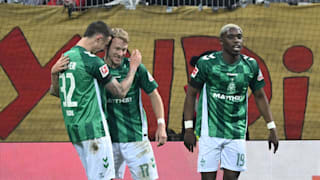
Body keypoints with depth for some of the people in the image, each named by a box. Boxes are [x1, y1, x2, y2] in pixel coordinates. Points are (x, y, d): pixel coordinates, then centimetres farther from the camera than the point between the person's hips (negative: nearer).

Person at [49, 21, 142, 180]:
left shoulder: (66, 58, 11)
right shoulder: (93, 61, -14)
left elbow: (54, 91, 22)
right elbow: (120, 92, -4)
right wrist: (133, 67, 6)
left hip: (73, 129, 9)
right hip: (93, 129, -9)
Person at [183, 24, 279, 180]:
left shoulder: (250, 65, 3)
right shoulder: (207, 63, -7)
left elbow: (260, 96, 14)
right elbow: (191, 94, 0)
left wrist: (272, 128, 12)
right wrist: (189, 129, -4)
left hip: (237, 131, 3)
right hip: (210, 131, -3)